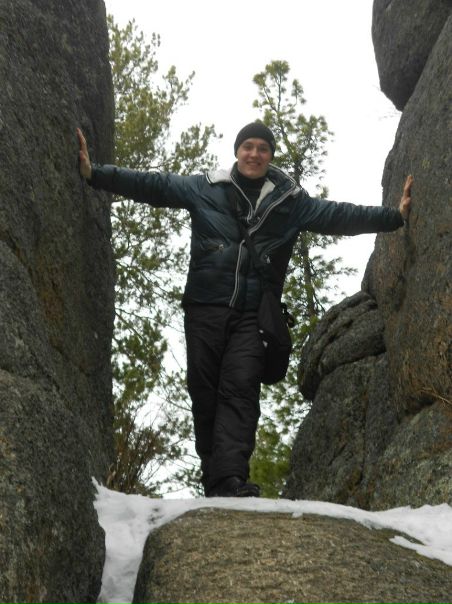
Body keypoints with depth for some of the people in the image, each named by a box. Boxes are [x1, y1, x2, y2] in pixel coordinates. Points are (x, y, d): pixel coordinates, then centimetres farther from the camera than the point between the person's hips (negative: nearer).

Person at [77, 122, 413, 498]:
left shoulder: (290, 200, 13)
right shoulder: (204, 189, 10)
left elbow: (338, 216, 8)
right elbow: (152, 185, 5)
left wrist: (396, 216, -1)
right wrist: (95, 174, -4)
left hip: (252, 315, 0)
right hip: (204, 309, 1)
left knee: (241, 390, -14)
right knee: (204, 394, -1)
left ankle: (231, 481, -23)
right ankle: (214, 482, 5)